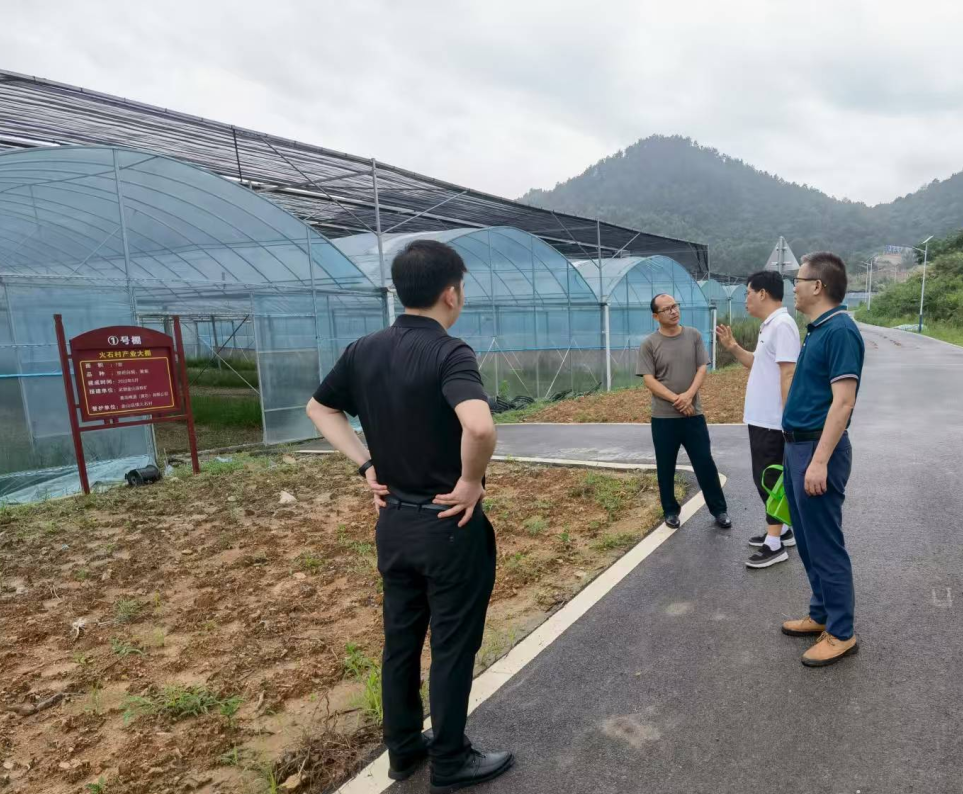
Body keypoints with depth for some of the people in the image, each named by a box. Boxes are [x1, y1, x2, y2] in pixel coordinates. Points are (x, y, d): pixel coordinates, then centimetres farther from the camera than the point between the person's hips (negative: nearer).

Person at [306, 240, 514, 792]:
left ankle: (403, 749, 38)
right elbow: (480, 427, -39)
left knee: (400, 639, 20)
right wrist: (472, 482, -20)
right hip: (448, 525, -6)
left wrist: (366, 465, 8)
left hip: (393, 520, 7)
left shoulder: (364, 351, 1)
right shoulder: (449, 353, -21)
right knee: (452, 647, 12)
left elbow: (320, 408, 14)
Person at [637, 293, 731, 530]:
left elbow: (702, 369, 0)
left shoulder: (694, 336, 3)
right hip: (663, 417, -1)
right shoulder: (649, 344, -4)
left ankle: (719, 510, 20)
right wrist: (675, 399, -17)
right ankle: (671, 511, 25)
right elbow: (649, 380, -9)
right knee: (666, 468, 9)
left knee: (705, 464, 6)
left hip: (694, 414, 1)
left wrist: (688, 395, -15)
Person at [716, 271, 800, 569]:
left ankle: (774, 544, 6)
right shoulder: (768, 326, 13)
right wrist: (733, 347, 12)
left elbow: (788, 374, -24)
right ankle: (781, 530, 31)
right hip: (762, 418, 10)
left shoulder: (782, 325, -19)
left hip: (772, 420, -10)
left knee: (768, 479, -3)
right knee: (768, 478, 18)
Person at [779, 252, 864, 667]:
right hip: (797, 446, 10)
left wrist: (820, 461, -26)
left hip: (818, 450, -10)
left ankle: (841, 633, 14)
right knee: (808, 541, 17)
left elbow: (842, 403, -23)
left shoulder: (840, 331, -17)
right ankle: (822, 614, 31)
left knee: (825, 544, 0)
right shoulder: (817, 330, 13)